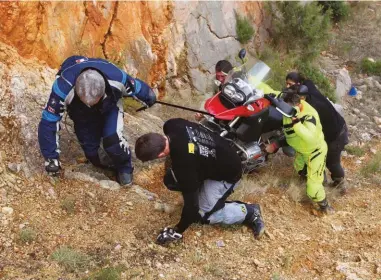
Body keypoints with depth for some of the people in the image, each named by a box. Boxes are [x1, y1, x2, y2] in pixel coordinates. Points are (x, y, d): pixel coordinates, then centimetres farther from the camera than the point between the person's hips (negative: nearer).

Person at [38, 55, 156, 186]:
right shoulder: (63, 87, -44)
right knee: (89, 146, -3)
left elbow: (137, 87, -15)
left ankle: (124, 168, 9)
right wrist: (51, 158, -24)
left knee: (113, 139, -20)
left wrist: (150, 98, 7)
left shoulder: (117, 78, -40)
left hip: (110, 106, 0)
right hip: (81, 113, 1)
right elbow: (48, 122, -32)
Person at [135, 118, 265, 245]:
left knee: (202, 215, -4)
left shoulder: (183, 164, -41)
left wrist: (178, 230, -15)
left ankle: (249, 212, 8)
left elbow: (191, 203, -30)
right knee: (171, 181, -1)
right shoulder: (171, 125, -22)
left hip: (227, 174, -8)